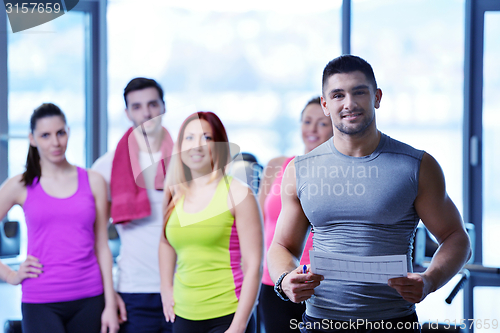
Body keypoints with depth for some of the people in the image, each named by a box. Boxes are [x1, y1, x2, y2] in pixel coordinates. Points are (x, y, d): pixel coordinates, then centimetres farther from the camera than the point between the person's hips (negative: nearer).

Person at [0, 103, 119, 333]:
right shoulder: (20, 187, 3)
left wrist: (110, 305, 3)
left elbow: (102, 247, 7)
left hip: (89, 299, 2)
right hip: (41, 303, -2)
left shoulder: (93, 182, 8)